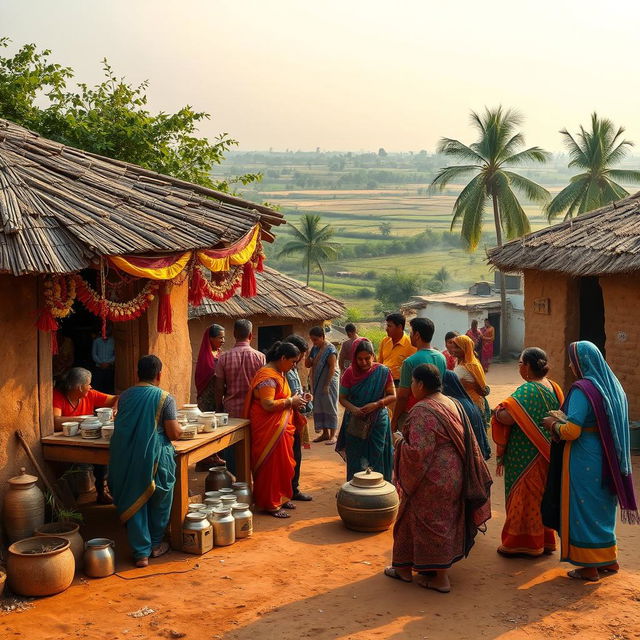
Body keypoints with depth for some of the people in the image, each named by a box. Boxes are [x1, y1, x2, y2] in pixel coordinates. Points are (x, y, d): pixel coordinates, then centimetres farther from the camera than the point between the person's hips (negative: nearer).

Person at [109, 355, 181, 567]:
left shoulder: (125, 396, 2)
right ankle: (155, 544, 31)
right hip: (155, 459, -3)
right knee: (158, 501, 18)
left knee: (134, 502, 10)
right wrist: (178, 427, 9)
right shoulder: (165, 398, -10)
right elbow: (174, 434, -12)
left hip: (126, 459, 3)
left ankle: (141, 552, 10)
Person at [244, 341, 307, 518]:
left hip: (280, 427, 10)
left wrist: (293, 402, 7)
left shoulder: (278, 374, 14)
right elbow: (268, 404, -26)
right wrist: (291, 401, -17)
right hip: (269, 429, -10)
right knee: (271, 465, -2)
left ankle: (281, 498, 27)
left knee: (283, 464, 16)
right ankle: (270, 504, 6)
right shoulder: (268, 376, -19)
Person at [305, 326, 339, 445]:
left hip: (329, 382, -8)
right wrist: (308, 355, -7)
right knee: (319, 408, 11)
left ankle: (332, 435, 3)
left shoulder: (330, 349, -14)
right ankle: (325, 433, 20)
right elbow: (307, 364, 12)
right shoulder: (315, 349, 9)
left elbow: (332, 368, -18)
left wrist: (327, 385, -21)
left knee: (330, 408, -2)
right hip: (317, 383, 8)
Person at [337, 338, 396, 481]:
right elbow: (342, 398, 2)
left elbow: (392, 396, -1)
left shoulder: (383, 372, -5)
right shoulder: (350, 373, -3)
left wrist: (376, 404, -17)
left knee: (376, 457, 1)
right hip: (355, 423, 1)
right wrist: (353, 409, -18)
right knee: (356, 460, 4)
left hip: (377, 421, -1)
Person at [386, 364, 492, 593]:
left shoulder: (422, 411, -22)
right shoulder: (452, 405, 5)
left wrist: (400, 441, -10)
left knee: (430, 524, 5)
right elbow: (468, 442, 10)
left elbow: (418, 451, -27)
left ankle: (440, 578, 14)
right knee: (444, 521, 16)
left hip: (431, 478, -9)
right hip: (453, 476, 9)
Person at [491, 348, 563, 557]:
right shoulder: (553, 388, 5)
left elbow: (506, 417, -32)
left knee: (523, 496, 3)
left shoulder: (527, 390, -22)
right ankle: (544, 541, 27)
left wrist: (497, 412, -11)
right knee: (540, 495, 18)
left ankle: (520, 542, 12)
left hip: (525, 457, -8)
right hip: (545, 453, 8)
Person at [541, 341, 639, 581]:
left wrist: (554, 425, -3)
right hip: (607, 460, 8)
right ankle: (608, 560, 29)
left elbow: (572, 431, -23)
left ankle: (589, 567, 12)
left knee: (584, 510, 4)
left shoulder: (582, 389, -18)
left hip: (584, 461, -8)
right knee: (602, 508, 19)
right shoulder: (611, 386, 6)